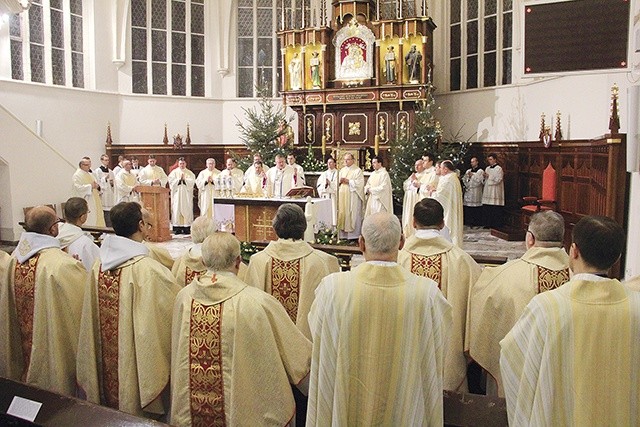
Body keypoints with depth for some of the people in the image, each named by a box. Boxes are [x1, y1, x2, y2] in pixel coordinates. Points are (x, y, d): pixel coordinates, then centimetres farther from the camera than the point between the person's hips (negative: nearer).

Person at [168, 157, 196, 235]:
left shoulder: (190, 173, 10)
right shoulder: (174, 172, 9)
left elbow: (192, 182, -2)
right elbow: (171, 182, -2)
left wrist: (184, 179, -10)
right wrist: (179, 179, -9)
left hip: (187, 195, 0)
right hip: (177, 194, 0)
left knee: (187, 210, -4)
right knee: (177, 210, -5)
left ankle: (186, 228, -4)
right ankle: (177, 228, -4)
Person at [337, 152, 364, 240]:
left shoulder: (357, 170, -2)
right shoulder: (342, 170, 17)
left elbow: (360, 183, -12)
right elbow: (338, 182, 19)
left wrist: (348, 181, -15)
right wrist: (340, 181, -4)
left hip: (353, 196, -6)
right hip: (343, 196, 6)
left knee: (353, 215, -5)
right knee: (342, 213, 4)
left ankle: (353, 234, 0)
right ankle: (343, 233, 9)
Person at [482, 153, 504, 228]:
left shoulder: (499, 168, -7)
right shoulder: (487, 168, 14)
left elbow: (498, 180, -15)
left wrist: (489, 176, -12)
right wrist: (484, 176, -1)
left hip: (495, 193, -7)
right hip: (487, 192, 7)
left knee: (495, 211, -3)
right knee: (486, 210, 8)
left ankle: (496, 225, 4)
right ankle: (488, 224, 17)